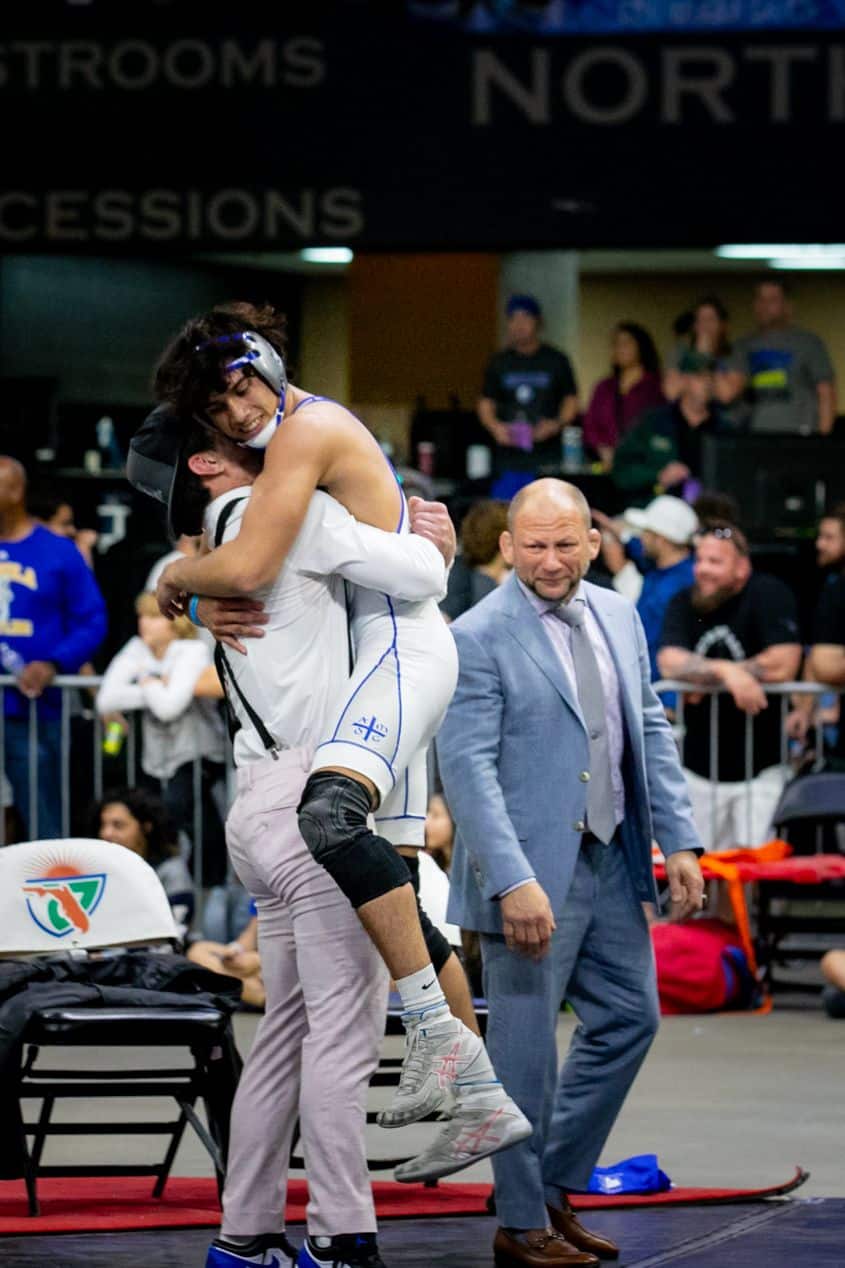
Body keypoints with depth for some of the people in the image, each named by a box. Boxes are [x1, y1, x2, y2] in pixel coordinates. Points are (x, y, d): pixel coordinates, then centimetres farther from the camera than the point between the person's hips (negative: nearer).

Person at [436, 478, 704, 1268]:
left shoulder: (618, 618, 8)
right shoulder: (478, 639, -14)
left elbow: (651, 734, 13)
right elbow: (468, 768, -19)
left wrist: (678, 841, 5)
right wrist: (513, 881, -27)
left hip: (612, 863, 7)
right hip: (533, 873, -7)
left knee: (628, 1018, 14)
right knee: (524, 1048, 1)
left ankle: (554, 1185, 28)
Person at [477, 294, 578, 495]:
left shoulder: (556, 361, 6)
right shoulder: (499, 363, 11)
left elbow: (571, 401, 8)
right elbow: (485, 403, 12)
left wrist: (557, 424, -11)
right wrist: (494, 426, -8)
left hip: (547, 457, -2)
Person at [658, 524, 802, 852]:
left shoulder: (769, 594, -8)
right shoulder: (684, 604, 6)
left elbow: (783, 665, -20)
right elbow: (669, 663, -10)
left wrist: (705, 680, -12)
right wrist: (726, 673, -27)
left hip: (760, 767, -4)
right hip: (698, 767, 4)